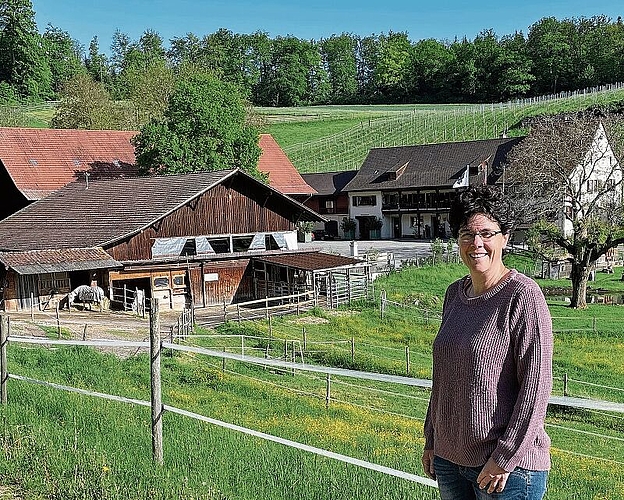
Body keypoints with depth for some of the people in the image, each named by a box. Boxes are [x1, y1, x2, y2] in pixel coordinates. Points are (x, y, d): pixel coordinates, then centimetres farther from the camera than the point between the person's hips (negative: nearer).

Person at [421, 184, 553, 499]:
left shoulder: (523, 296, -13)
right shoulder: (455, 294, 7)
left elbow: (536, 385, -16)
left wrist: (506, 457, -16)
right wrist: (432, 440, 15)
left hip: (509, 465, -6)